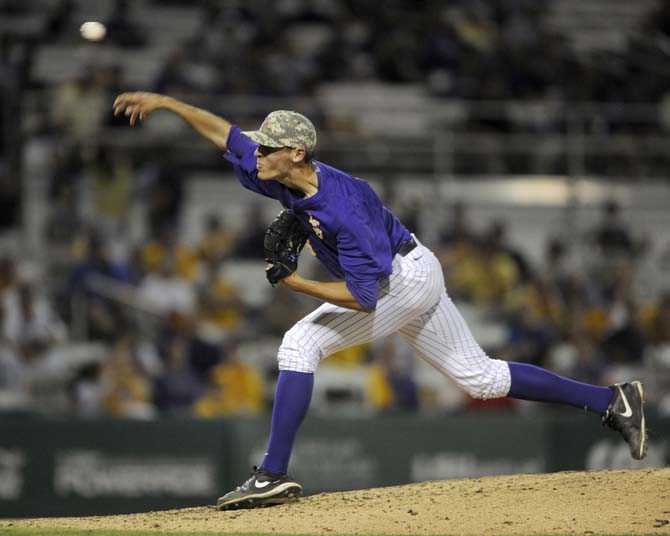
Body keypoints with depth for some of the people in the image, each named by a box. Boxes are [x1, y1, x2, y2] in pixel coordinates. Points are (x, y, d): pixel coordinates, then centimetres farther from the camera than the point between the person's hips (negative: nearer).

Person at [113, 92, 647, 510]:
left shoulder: (341, 208, -31)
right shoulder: (288, 179, -7)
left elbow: (363, 297, -30)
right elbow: (226, 134, 5)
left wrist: (297, 284, -32)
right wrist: (165, 102, 0)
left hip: (406, 278, -10)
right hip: (414, 278, 10)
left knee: (301, 344, -17)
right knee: (479, 376, 15)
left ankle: (274, 476, -20)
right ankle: (610, 400, 17)